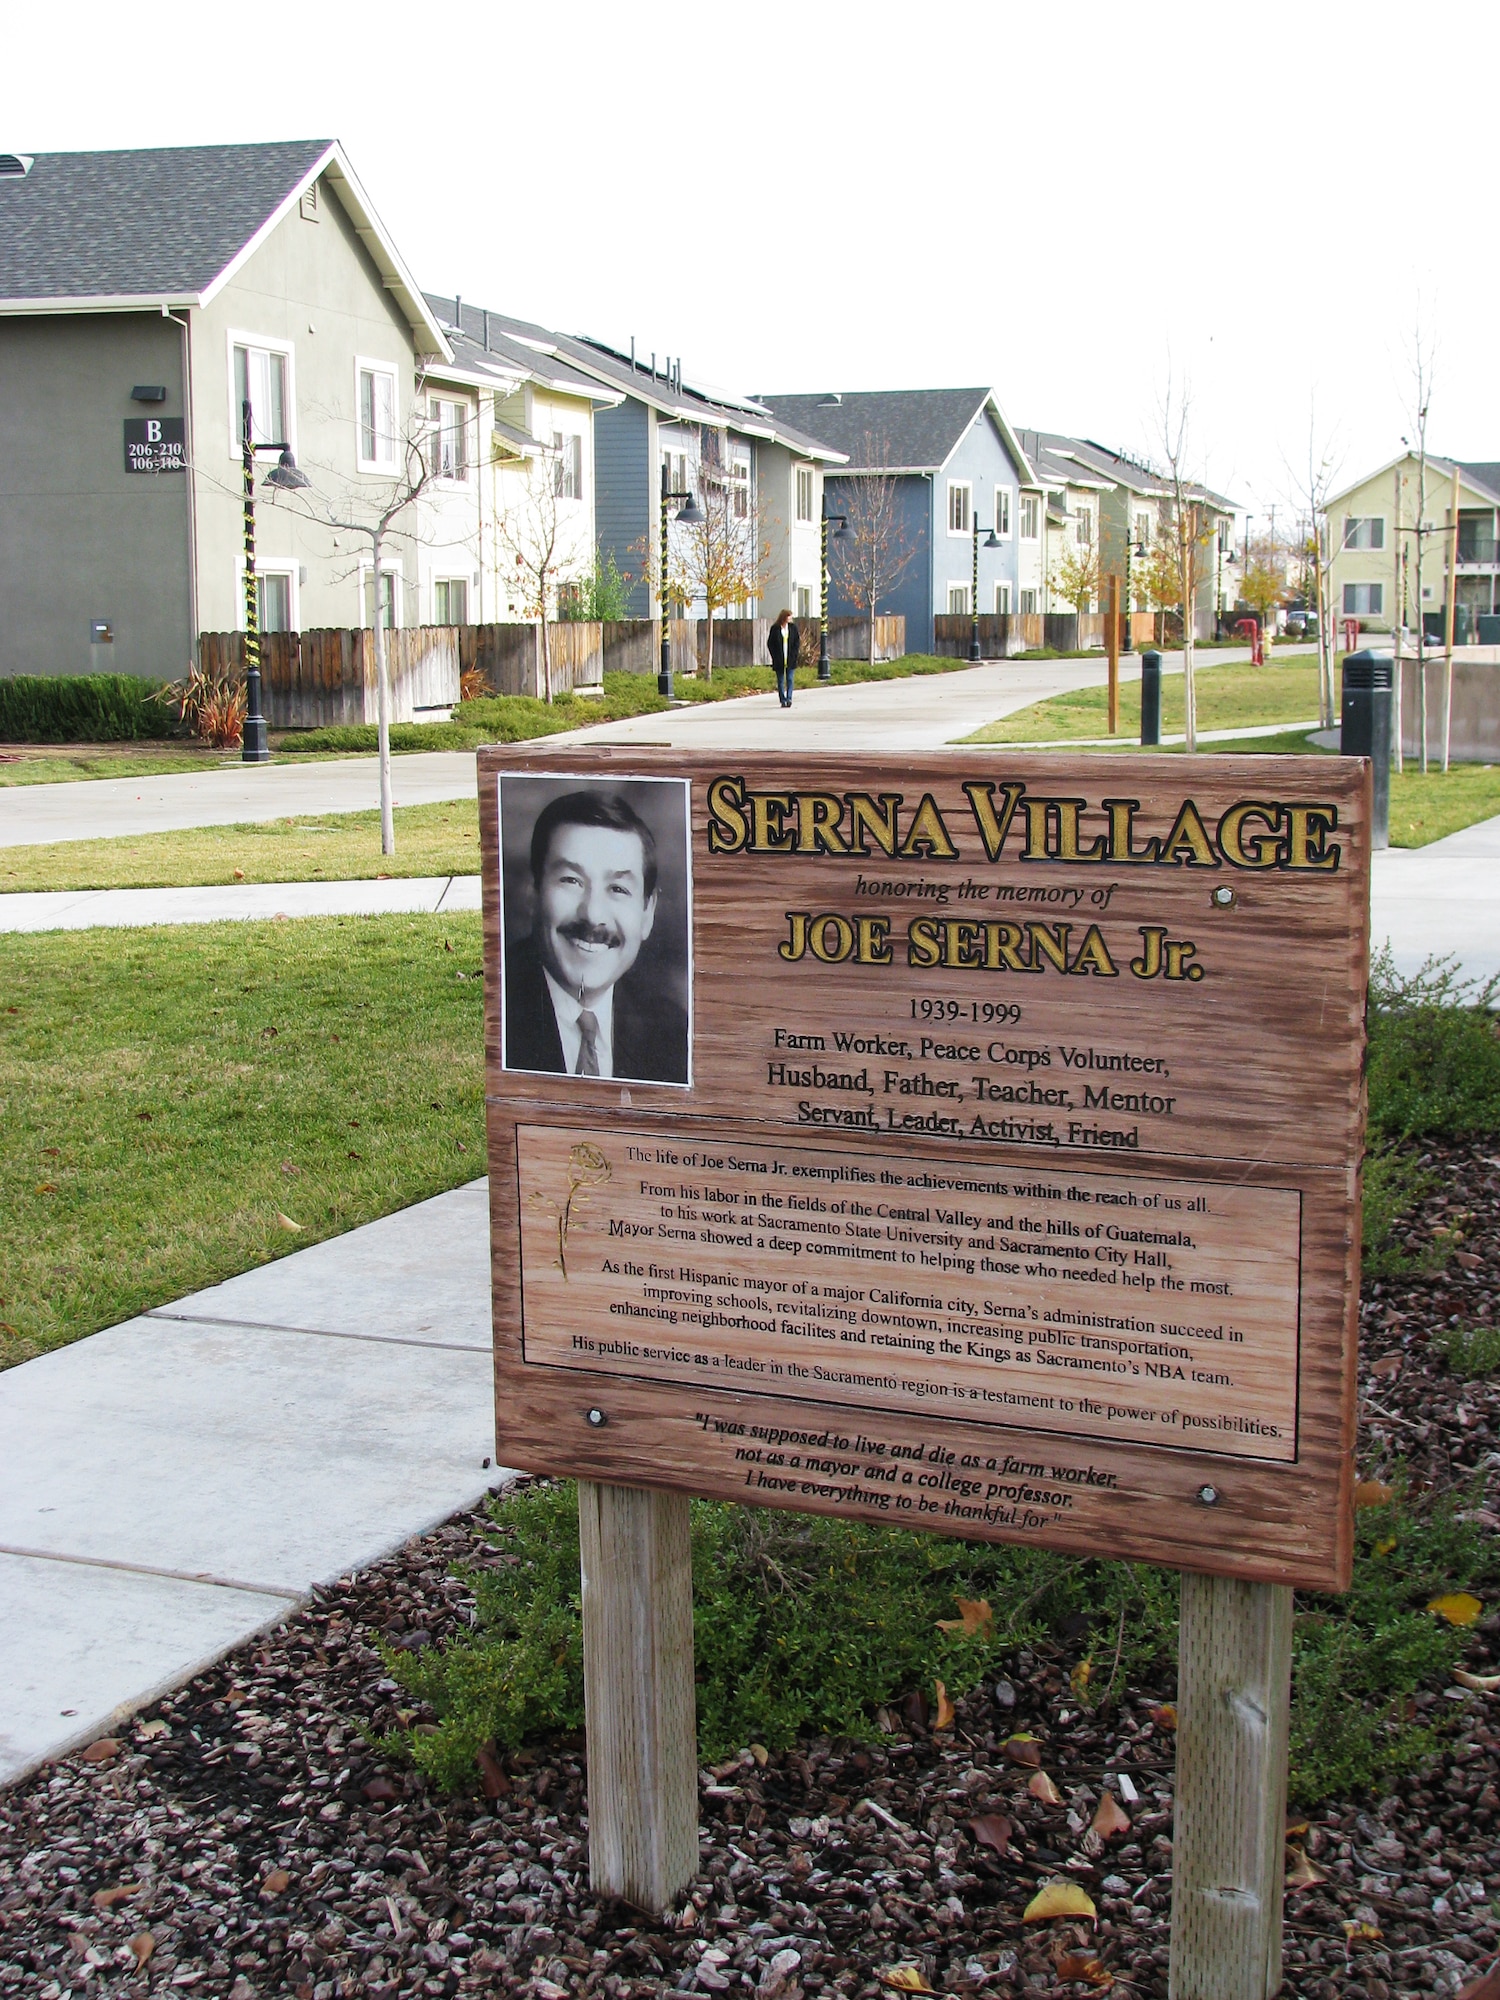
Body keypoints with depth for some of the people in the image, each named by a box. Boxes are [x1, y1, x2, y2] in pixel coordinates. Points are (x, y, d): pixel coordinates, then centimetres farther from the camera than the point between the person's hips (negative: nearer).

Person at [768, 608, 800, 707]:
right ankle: (783, 701, 9)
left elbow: (797, 642, 7)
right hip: (779, 661, -1)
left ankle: (788, 699, -8)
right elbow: (770, 643, 1)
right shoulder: (775, 628, -2)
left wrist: (794, 655, -5)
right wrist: (775, 656, -7)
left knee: (789, 679, -6)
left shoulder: (793, 628, 5)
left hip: (791, 659, 1)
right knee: (780, 681, 4)